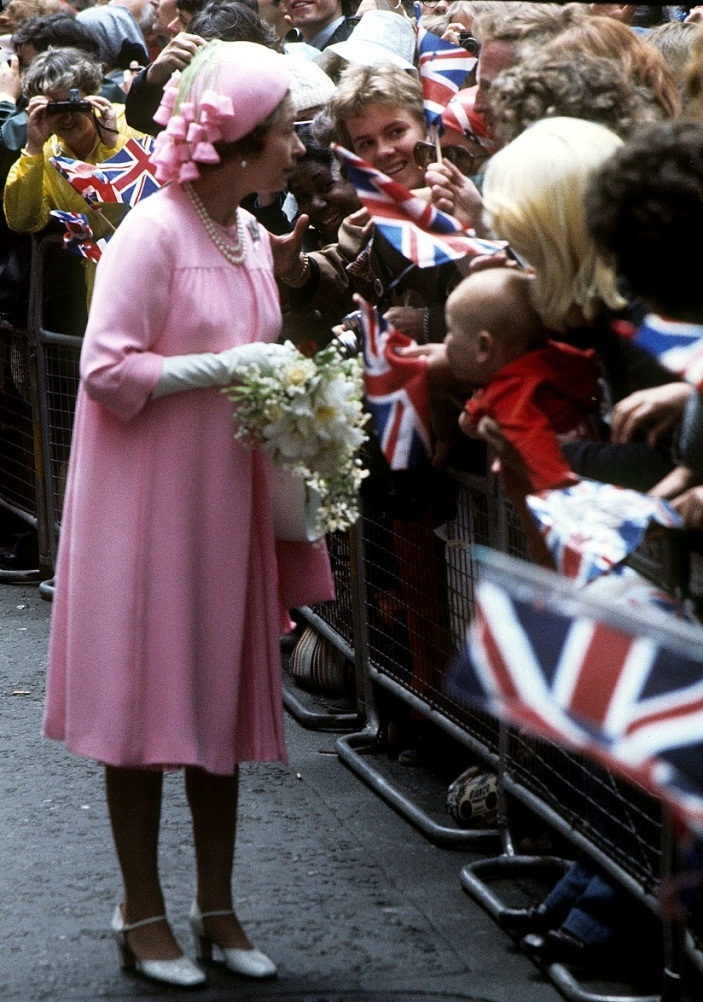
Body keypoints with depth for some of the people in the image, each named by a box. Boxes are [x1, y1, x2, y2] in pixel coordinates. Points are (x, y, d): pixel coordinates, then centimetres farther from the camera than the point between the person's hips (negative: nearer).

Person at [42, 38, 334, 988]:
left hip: (228, 497, 7)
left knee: (223, 693, 12)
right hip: (150, 499, -7)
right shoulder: (154, 230, -16)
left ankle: (216, 905, 23)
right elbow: (107, 370, -19)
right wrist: (220, 368, -20)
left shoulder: (252, 234, 8)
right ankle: (142, 911, 14)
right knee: (147, 696, 2)